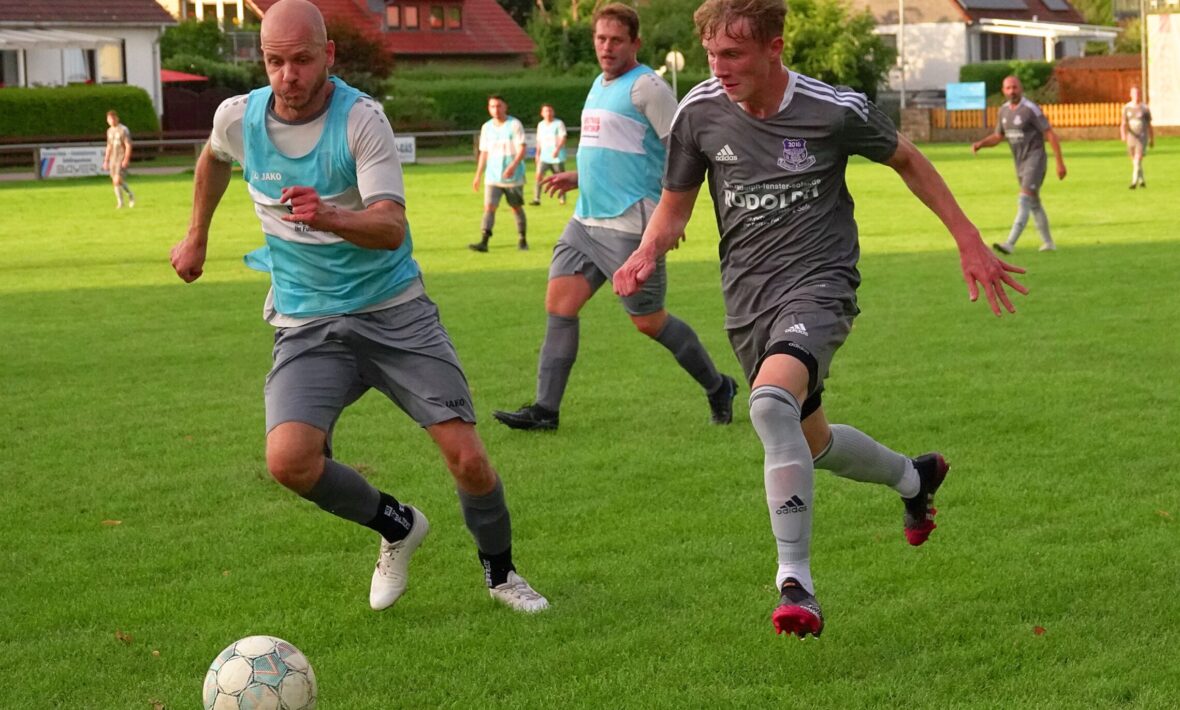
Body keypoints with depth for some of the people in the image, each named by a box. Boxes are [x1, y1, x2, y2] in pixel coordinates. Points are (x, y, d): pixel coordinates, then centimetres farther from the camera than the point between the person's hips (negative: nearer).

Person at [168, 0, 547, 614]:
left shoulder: (361, 118, -16)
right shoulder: (239, 118, -4)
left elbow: (391, 228, -26)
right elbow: (213, 159, 23)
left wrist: (329, 218, -45)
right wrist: (196, 236, 30)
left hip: (394, 310, -2)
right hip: (306, 326, 2)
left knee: (466, 456, -9)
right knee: (288, 459, -22)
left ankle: (500, 573, 22)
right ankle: (396, 527, 8)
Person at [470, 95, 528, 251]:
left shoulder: (514, 124, -6)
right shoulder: (487, 127, 8)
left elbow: (521, 149, -12)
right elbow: (484, 152, 14)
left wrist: (513, 166, -28)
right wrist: (478, 176, 11)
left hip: (513, 176, -3)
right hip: (492, 177, 3)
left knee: (517, 207, 8)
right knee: (489, 207, -10)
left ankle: (522, 240, 22)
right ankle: (483, 241, -18)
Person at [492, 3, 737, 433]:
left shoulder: (646, 86, -11)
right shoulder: (600, 86, 17)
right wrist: (577, 178, 16)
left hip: (629, 225, -9)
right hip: (586, 219, 9)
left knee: (648, 321, -1)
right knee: (559, 303, 0)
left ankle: (718, 388, 18)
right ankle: (545, 409, 1)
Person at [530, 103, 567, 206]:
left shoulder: (559, 123, -5)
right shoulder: (540, 125, 11)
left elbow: (562, 138, -14)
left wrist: (557, 149, -28)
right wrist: (538, 154, 19)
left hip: (557, 158, -3)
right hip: (544, 157, 3)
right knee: (539, 175, -13)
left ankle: (562, 199, 23)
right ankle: (536, 199, -15)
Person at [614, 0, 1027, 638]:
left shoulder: (836, 111, -13)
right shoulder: (699, 113, -5)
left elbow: (906, 160, 6)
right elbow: (675, 203, 9)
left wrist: (970, 242, 8)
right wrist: (645, 255, -13)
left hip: (818, 283, -5)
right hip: (747, 298, 5)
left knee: (771, 399, -33)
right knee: (810, 441, 19)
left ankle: (795, 581, -26)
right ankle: (912, 477, 52)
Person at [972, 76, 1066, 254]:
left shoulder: (1030, 109, -14)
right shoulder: (1004, 110, 7)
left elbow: (1050, 134, -13)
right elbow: (998, 136, 17)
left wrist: (1060, 162, -15)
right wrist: (980, 144, -5)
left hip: (1034, 159, -8)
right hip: (1020, 162, 8)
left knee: (1024, 201, -16)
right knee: (1034, 203, 16)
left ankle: (1010, 243, -25)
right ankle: (1048, 243, 28)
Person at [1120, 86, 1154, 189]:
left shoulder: (1145, 108, -3)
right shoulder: (1126, 108, 1)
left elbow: (1149, 125, 5)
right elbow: (1123, 124, -8)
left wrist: (1152, 140, 11)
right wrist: (1123, 135, -28)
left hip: (1142, 138, -4)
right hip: (1131, 137, 4)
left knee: (1138, 160, -17)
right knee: (1135, 162, 15)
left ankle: (1134, 182, -21)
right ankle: (1142, 181, 34)